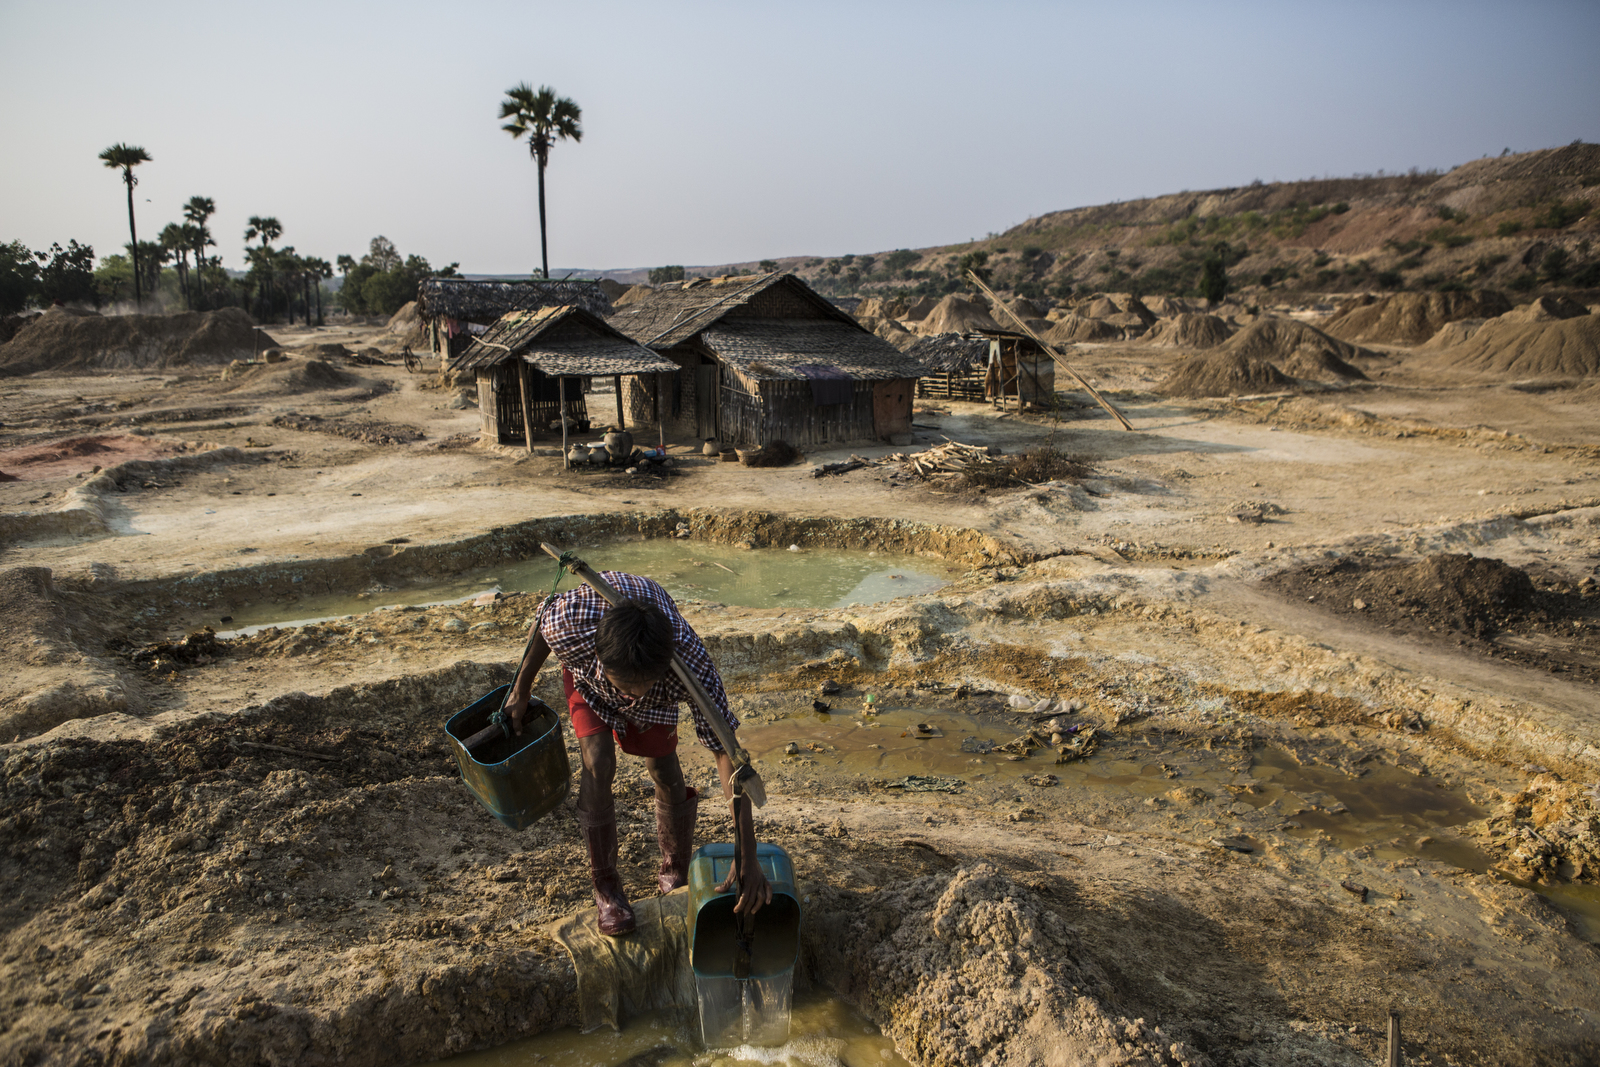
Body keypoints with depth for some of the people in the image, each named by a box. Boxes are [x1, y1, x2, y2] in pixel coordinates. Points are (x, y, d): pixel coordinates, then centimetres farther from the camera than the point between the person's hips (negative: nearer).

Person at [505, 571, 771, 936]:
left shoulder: (692, 662, -45)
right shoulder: (573, 621, -46)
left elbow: (727, 751, -42)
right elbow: (541, 620, -19)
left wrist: (747, 858, -45)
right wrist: (521, 691, -5)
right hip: (587, 673, 0)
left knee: (665, 770, -1)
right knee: (599, 764, -18)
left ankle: (676, 872, 27)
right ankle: (605, 885, 1)